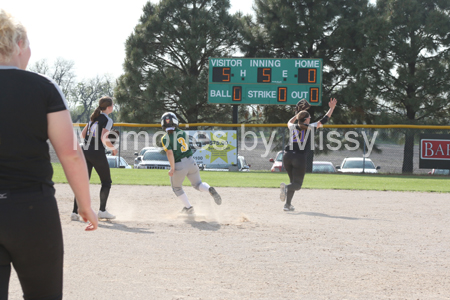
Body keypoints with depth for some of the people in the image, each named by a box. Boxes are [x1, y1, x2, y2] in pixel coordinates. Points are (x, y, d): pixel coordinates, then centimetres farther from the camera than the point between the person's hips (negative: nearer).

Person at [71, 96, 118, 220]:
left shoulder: (94, 117, 14)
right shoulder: (107, 120, -8)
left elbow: (83, 134, 15)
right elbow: (104, 139, -19)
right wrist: (113, 148, -4)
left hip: (85, 151, 7)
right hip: (98, 154, -7)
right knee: (106, 182, 9)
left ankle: (75, 211, 1)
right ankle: (102, 210, 4)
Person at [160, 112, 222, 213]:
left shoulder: (165, 138, -7)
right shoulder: (184, 134, 7)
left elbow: (169, 153, -17)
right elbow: (187, 149, 13)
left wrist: (172, 168, -15)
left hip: (179, 167, -3)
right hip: (191, 162, 3)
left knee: (176, 188, 22)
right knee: (198, 184, 18)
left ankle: (188, 207, 23)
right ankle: (210, 189, -13)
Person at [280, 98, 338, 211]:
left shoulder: (292, 127, 10)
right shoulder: (309, 127, -1)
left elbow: (290, 122, 37)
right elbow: (324, 120, 5)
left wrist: (298, 113, 42)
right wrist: (331, 108, 14)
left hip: (287, 156, 5)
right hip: (300, 157, -4)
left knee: (294, 181, 19)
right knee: (297, 184, 1)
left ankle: (287, 204, 9)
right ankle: (286, 187, -34)